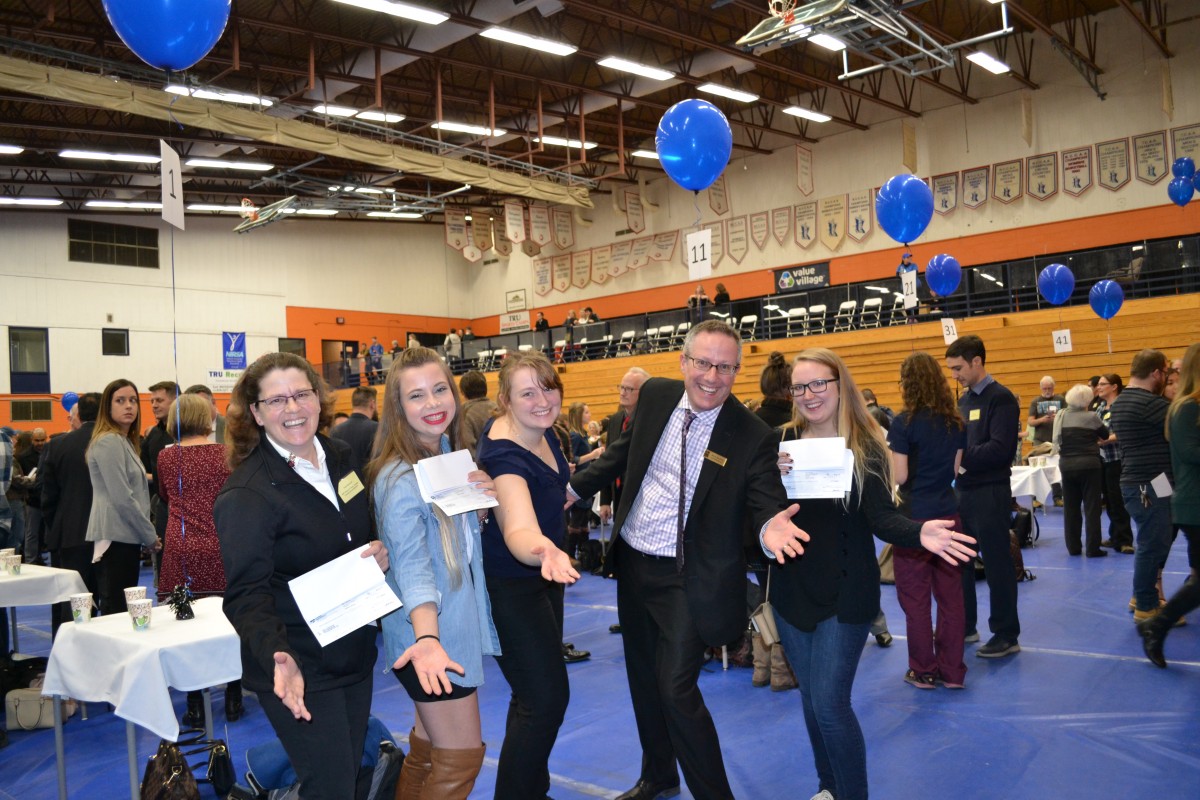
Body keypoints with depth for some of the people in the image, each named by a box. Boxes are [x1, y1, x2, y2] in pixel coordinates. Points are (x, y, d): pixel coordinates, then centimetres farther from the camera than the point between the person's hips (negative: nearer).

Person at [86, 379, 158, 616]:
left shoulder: (126, 441, 17)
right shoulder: (108, 442, -11)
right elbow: (122, 498, -17)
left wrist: (147, 533, 16)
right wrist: (150, 535, -10)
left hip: (127, 536, 9)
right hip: (115, 538, -9)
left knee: (125, 609, 10)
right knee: (116, 612, -8)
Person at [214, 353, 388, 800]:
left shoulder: (342, 457, 2)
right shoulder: (247, 494, -20)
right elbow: (247, 595, -23)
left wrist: (379, 553, -6)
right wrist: (278, 657, -40)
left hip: (355, 655, 7)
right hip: (299, 671, -7)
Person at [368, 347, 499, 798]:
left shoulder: (449, 453, 2)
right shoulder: (401, 480, -23)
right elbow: (412, 568, -34)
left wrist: (484, 498, -7)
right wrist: (427, 639, -49)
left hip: (458, 622, 8)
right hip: (431, 632, -8)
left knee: (430, 744, 23)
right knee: (462, 757, 4)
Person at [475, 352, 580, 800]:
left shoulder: (540, 429, -7)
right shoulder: (504, 454, -32)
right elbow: (518, 529, -53)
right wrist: (542, 550, -71)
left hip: (541, 576, 9)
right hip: (510, 586, -9)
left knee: (538, 692, 20)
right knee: (547, 698, -8)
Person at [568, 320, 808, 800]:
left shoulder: (752, 435, -16)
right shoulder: (655, 395, -3)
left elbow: (766, 501, -14)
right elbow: (623, 452, 12)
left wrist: (772, 522, -37)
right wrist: (573, 488, 13)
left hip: (687, 579, -5)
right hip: (632, 562, 6)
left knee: (676, 688, -9)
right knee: (643, 678, 20)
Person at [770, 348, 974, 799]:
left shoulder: (866, 447, -9)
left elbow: (882, 518, -16)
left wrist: (919, 533, -36)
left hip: (845, 590, -4)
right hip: (792, 586, 4)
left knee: (830, 701, -5)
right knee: (810, 697, 15)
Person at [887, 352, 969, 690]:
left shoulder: (904, 423, -13)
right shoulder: (956, 421, 5)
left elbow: (900, 476, -14)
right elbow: (955, 469, 11)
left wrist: (885, 452, 2)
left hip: (915, 517, -6)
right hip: (948, 515, 6)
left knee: (915, 596, 5)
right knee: (950, 593, 11)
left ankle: (923, 671, 13)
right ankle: (952, 671, 18)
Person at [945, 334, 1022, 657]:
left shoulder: (1000, 399, -12)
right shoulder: (964, 400, 13)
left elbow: (1001, 449, -22)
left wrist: (959, 455, -21)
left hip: (990, 493, -8)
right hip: (963, 491, 8)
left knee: (997, 564, 2)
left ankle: (1007, 636, 14)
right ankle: (964, 626, 28)